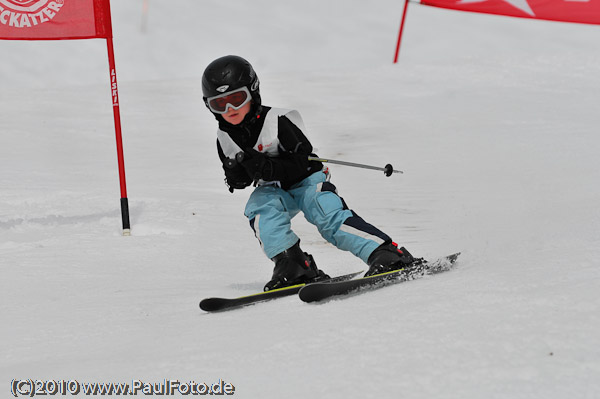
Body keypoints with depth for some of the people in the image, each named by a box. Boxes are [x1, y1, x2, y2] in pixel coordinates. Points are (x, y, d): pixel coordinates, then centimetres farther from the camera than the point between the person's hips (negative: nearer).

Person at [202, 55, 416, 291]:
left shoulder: (278, 120, -19)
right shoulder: (224, 138, -2)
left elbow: (304, 162, -22)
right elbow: (238, 182, 8)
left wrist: (268, 168, -36)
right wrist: (236, 175, -16)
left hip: (307, 181, -4)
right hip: (274, 190, 4)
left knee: (329, 216, -27)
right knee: (260, 208, -28)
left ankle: (387, 255, -30)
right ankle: (291, 265, -30)